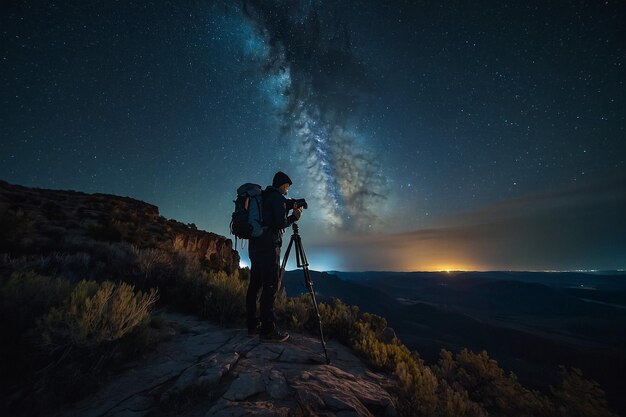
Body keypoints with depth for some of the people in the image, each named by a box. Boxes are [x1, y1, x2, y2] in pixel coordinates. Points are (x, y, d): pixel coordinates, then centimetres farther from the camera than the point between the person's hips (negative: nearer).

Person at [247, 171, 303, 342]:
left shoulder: (264, 197, 23)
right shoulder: (278, 197, -4)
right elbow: (281, 223, -13)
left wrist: (290, 215, 19)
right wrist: (294, 216, 4)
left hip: (254, 244, 9)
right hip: (268, 245, -9)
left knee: (255, 285, 9)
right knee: (270, 286, -7)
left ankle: (253, 325, 17)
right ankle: (268, 330, -4)